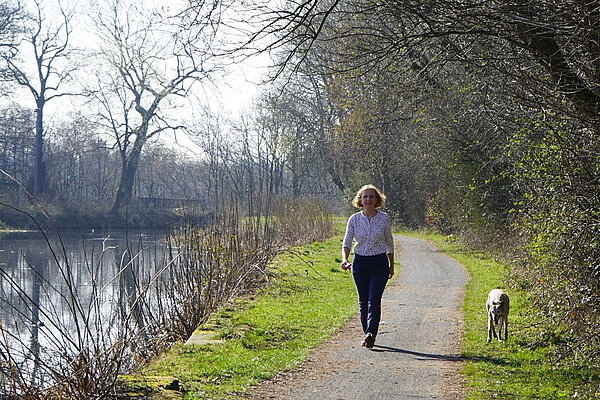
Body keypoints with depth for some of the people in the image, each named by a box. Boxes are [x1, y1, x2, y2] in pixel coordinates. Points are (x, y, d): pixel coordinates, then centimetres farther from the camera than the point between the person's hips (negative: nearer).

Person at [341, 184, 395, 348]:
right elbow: (346, 242, -2)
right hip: (359, 262, 2)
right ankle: (367, 334, 21)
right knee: (363, 301, 8)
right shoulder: (354, 219, -1)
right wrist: (344, 259, -21)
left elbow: (389, 243, 8)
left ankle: (370, 334, -22)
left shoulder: (384, 218, -2)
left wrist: (391, 265, 12)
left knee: (374, 300, -14)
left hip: (379, 263, -2)